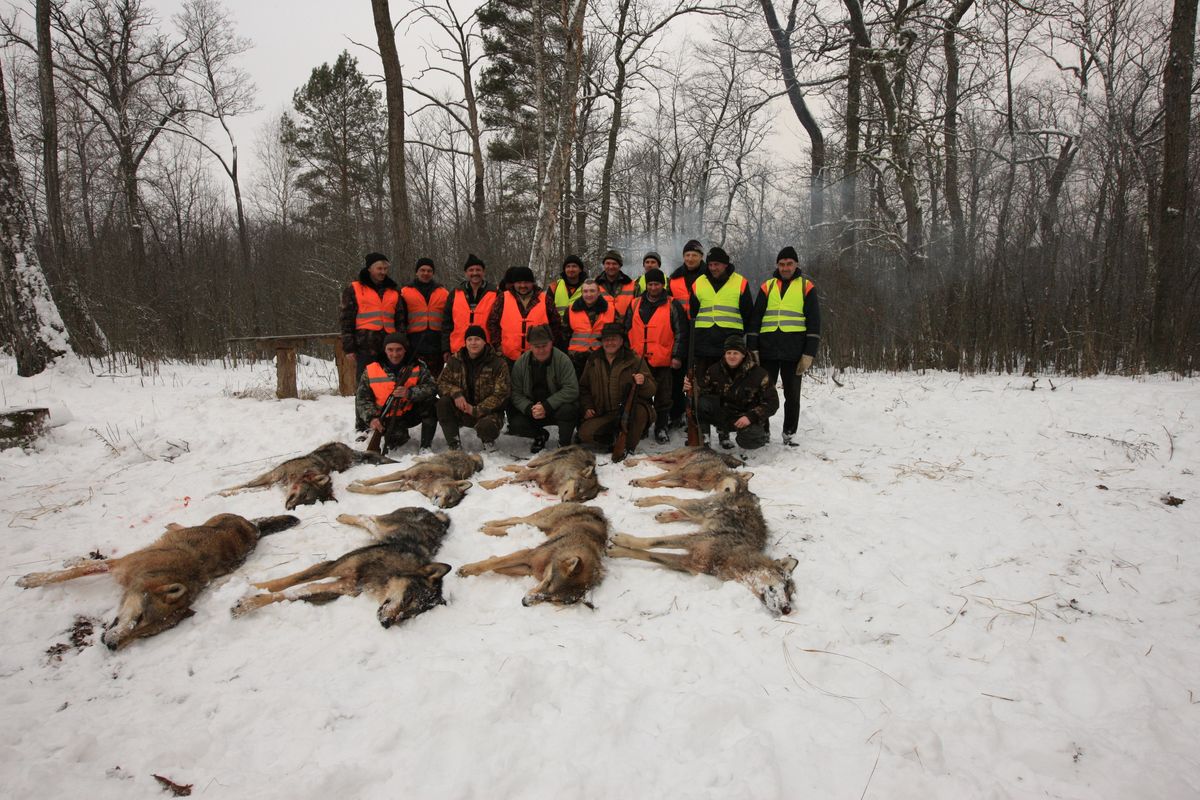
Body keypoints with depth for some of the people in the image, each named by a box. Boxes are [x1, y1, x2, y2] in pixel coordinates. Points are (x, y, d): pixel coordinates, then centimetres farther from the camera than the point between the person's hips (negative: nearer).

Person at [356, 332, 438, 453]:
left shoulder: (417, 366, -5)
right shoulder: (371, 370, -3)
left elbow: (432, 388, -18)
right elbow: (362, 398, 1)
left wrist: (410, 393, -35)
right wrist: (371, 418, -17)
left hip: (411, 414, 1)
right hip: (387, 418, 0)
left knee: (430, 403, -28)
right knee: (395, 438, -30)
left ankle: (425, 446, -16)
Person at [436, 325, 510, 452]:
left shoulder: (498, 364, -9)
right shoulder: (455, 360, 3)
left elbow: (500, 394, -14)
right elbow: (441, 382, 2)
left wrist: (476, 410, -21)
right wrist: (455, 393, -21)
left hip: (487, 411, -4)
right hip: (462, 409, 4)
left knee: (485, 425, -37)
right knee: (443, 402, -24)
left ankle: (488, 441, 4)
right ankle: (454, 442, -7)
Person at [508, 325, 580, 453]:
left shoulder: (562, 360, -14)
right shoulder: (521, 363, -3)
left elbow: (571, 390, -21)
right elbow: (516, 393, -3)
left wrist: (546, 406, -27)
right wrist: (530, 409, -22)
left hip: (557, 406, -3)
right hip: (531, 408, 3)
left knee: (568, 410, -36)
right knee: (515, 425, -21)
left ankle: (564, 444, -6)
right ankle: (541, 436, 14)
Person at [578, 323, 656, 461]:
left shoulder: (635, 360, 0)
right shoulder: (593, 361, 9)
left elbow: (651, 391, -4)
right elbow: (584, 388, 20)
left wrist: (644, 382, -28)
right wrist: (587, 407, 3)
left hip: (631, 411, -3)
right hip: (603, 415, 3)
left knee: (639, 411, -37)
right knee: (585, 434, -21)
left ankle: (627, 446, -11)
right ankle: (616, 439, 8)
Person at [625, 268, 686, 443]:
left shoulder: (673, 305, 2)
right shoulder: (636, 304, 10)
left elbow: (681, 333, 0)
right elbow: (627, 330, 14)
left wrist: (677, 356, -7)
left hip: (663, 361, -2)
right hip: (638, 360, 3)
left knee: (663, 397, 4)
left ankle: (661, 428, 15)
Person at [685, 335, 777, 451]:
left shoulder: (758, 374, -13)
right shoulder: (715, 370, -3)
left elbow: (772, 402, -10)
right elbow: (703, 390, -3)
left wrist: (750, 417, -24)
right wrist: (691, 388, -28)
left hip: (744, 418, -2)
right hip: (721, 414, 2)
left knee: (750, 441, -33)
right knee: (698, 402, -25)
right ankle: (702, 437, -3)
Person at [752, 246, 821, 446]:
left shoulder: (806, 287, 5)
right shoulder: (767, 286, 10)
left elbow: (814, 322, 2)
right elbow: (755, 319, 10)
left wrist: (809, 353, -6)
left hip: (794, 352, -1)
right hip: (768, 350, 2)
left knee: (792, 394, 6)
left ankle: (789, 433, 17)